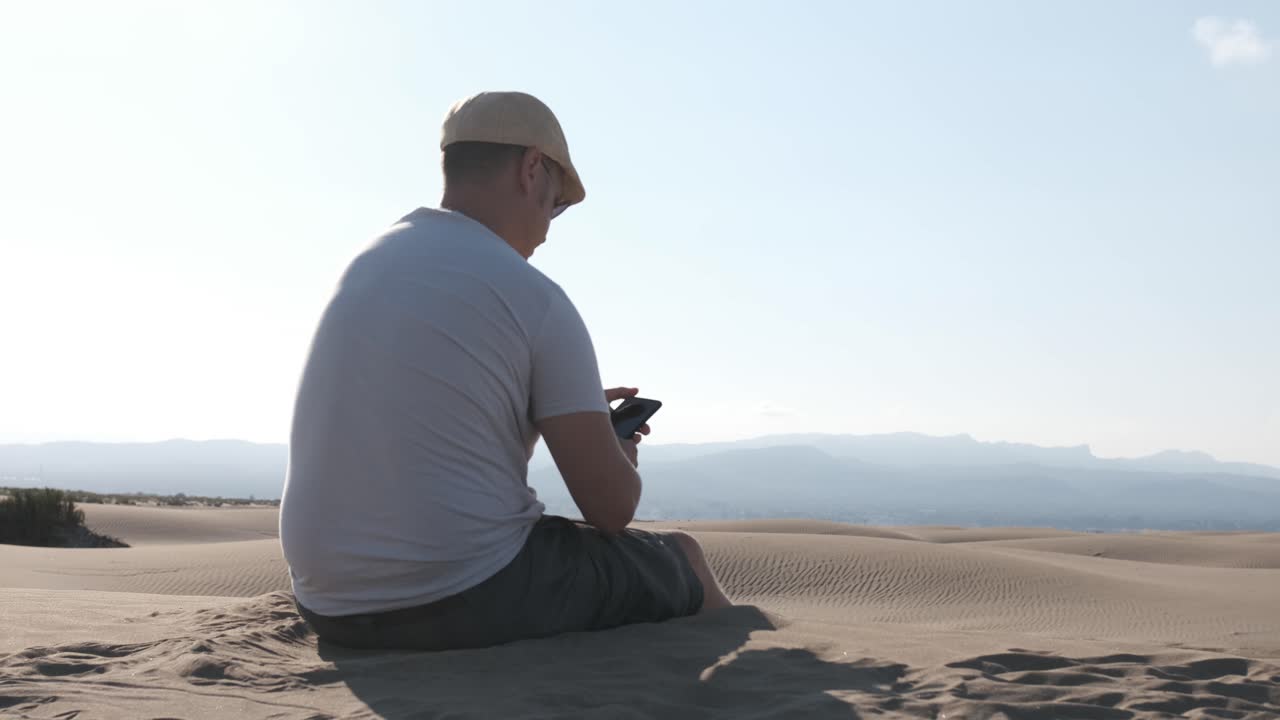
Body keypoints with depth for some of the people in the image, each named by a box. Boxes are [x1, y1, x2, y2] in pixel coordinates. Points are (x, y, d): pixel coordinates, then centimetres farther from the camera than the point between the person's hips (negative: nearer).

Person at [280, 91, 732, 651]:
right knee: (680, 557, 17)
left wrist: (577, 411, 28)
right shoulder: (533, 298, -12)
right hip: (471, 605, -8)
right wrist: (618, 450, 14)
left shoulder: (366, 265, 10)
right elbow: (612, 507, -9)